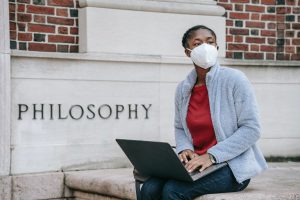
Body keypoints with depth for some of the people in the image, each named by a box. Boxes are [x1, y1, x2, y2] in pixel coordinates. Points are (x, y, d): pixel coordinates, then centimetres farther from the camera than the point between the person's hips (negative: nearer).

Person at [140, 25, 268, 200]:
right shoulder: (183, 88, 8)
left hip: (233, 165, -5)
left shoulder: (234, 79, -8)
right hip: (196, 164, 5)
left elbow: (251, 129, -12)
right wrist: (185, 149, -4)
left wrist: (212, 155, -19)